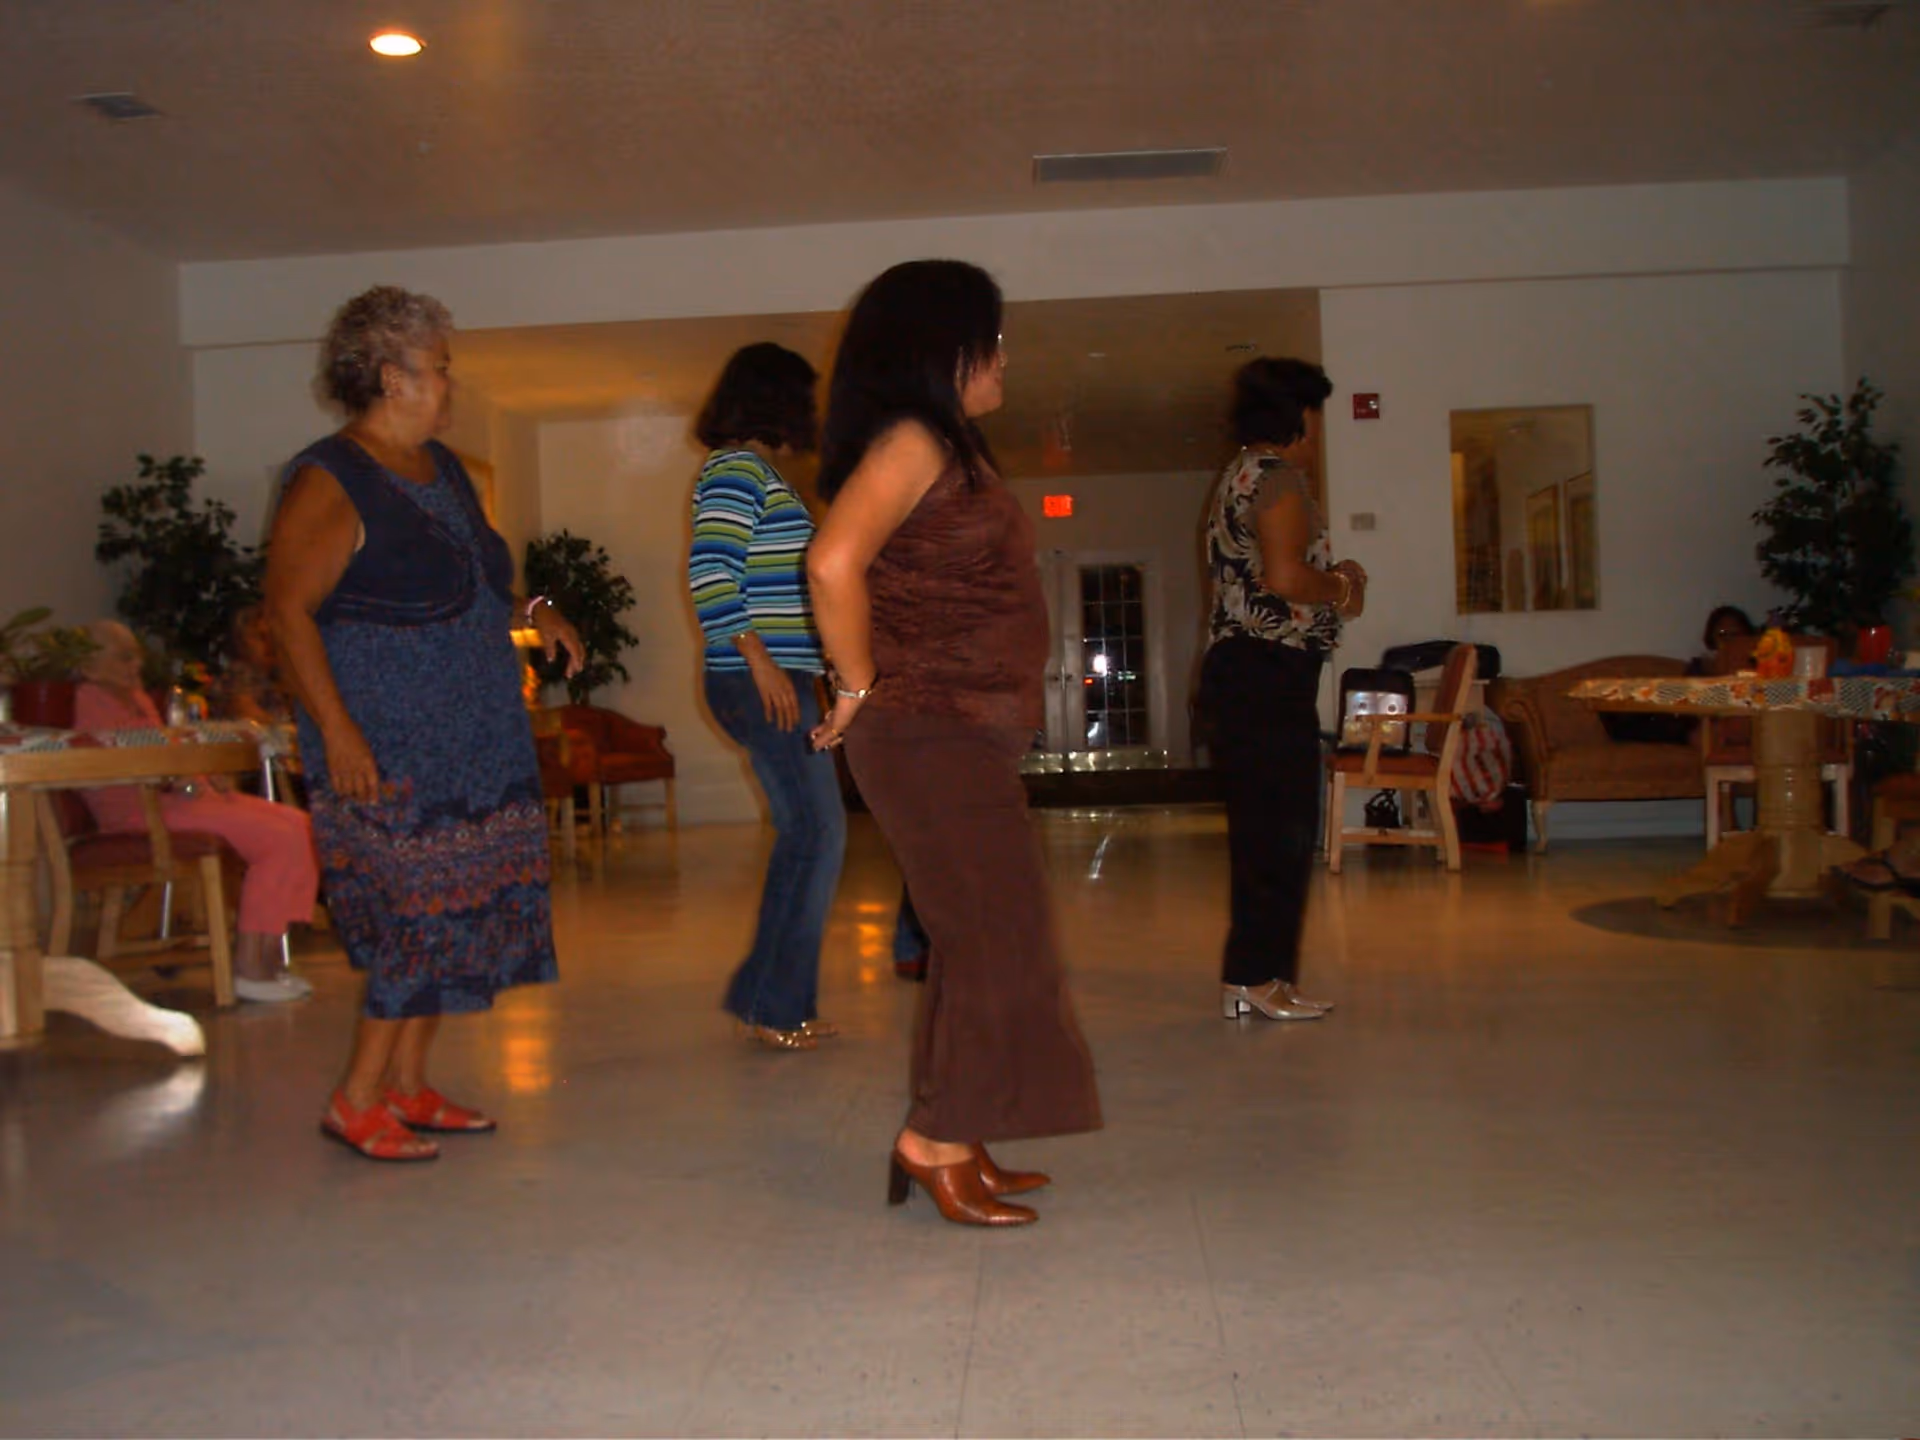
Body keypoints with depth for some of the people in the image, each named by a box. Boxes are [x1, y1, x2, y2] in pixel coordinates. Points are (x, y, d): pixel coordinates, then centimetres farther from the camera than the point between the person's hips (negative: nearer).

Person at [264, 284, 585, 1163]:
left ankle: (407, 1085, 21)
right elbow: (288, 610, -18)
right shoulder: (330, 482, -12)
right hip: (387, 750, -9)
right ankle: (356, 1102, 5)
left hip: (476, 743, 9)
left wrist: (530, 610, 9)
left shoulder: (440, 467, 15)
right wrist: (336, 730, -26)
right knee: (419, 919, -8)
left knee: (456, 914, 10)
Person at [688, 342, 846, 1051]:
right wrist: (760, 660, -22)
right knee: (818, 832, -9)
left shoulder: (756, 473, 21)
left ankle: (772, 999, 17)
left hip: (778, 680, 10)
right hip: (761, 681, -10)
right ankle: (774, 1002, -1)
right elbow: (709, 572, -19)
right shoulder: (737, 468, -8)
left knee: (804, 833, 11)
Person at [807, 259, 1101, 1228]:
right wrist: (859, 688, -16)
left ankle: (955, 1144, 21)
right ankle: (935, 1141, 6)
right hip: (928, 734, -9)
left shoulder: (952, 450, 17)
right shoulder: (911, 441, -12)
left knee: (982, 940, 12)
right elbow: (834, 563, -26)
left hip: (967, 735, 9)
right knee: (996, 939, -5)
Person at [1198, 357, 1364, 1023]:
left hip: (1233, 665, 10)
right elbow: (1286, 576, -22)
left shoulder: (1233, 479, 21)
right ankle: (1259, 976, -2)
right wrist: (1341, 586, -4)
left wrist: (1329, 584, 18)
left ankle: (1246, 977, 16)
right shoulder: (1280, 478, -10)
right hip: (1271, 670, -10)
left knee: (1257, 826, 12)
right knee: (1283, 829, -5)